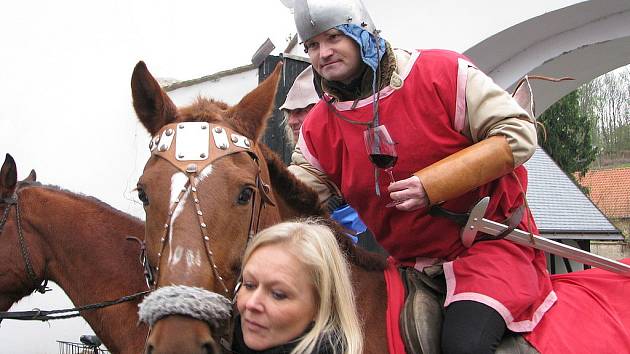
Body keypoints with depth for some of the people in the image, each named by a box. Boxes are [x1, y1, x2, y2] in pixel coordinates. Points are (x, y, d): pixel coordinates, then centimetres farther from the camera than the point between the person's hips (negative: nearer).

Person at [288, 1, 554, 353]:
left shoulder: (443, 72, -10)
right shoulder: (318, 128, 3)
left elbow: (519, 133, -13)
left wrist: (432, 184, -23)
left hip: (490, 239, -5)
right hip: (409, 260, 5)